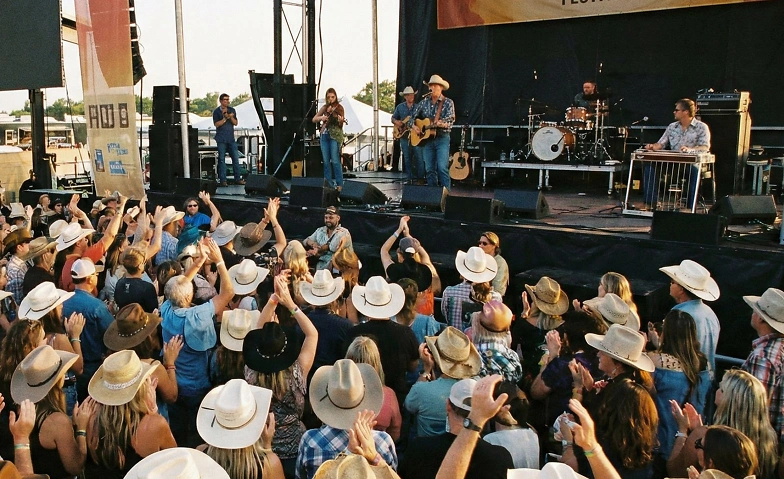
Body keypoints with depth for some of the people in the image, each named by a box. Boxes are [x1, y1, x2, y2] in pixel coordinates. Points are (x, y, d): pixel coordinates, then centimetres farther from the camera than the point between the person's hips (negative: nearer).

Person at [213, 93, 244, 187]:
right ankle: (223, 180, 1)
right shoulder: (216, 111, 1)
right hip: (221, 139, -3)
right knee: (222, 159, -2)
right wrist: (225, 118, -17)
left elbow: (235, 123, 6)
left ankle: (237, 179, 4)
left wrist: (231, 117, -12)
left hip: (231, 138, 3)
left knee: (236, 158, -1)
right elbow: (216, 124, -9)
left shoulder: (232, 110, 11)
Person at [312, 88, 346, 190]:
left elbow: (341, 124, -9)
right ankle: (329, 183, 12)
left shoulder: (339, 108, -1)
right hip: (324, 135, 5)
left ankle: (339, 184, -4)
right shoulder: (325, 108, 10)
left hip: (335, 136, -4)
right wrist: (321, 117, -11)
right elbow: (314, 119, 9)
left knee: (335, 161, -9)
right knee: (326, 161, 4)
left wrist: (340, 121, -31)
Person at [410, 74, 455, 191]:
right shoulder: (424, 102, 11)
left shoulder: (448, 102, 0)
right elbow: (412, 117, 15)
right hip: (426, 139, 4)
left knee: (442, 167, -14)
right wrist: (413, 126, -6)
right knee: (429, 169, 5)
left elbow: (450, 119, -13)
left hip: (442, 138, -4)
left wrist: (443, 123, -34)